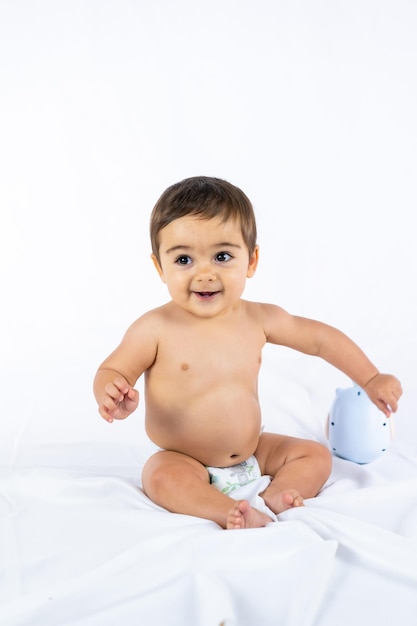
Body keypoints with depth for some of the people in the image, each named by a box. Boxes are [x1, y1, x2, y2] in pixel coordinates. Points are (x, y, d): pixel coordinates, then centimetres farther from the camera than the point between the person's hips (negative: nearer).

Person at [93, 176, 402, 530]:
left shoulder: (259, 319, -7)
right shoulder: (156, 329, -18)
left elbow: (322, 338, 5)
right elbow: (112, 371, -11)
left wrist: (371, 379, 8)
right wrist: (113, 396, -35)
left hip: (252, 454, 5)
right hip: (184, 463, -4)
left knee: (317, 455, -1)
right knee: (160, 477, -32)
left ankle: (274, 497, -19)